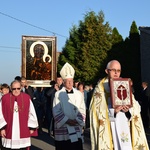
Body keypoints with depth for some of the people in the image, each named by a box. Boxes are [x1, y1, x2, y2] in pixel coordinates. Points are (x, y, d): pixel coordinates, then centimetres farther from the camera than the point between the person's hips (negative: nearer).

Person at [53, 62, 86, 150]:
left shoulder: (79, 94, 7)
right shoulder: (58, 94, -1)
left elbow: (82, 110, 5)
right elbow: (56, 112, -5)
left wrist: (77, 120, -11)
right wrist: (67, 120, -14)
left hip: (76, 128, 2)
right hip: (63, 128, -2)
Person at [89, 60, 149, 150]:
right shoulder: (100, 88, 2)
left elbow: (136, 107, 9)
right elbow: (97, 110, -7)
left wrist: (129, 109, -12)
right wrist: (113, 110, -20)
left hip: (125, 127, 3)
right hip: (110, 128, -3)